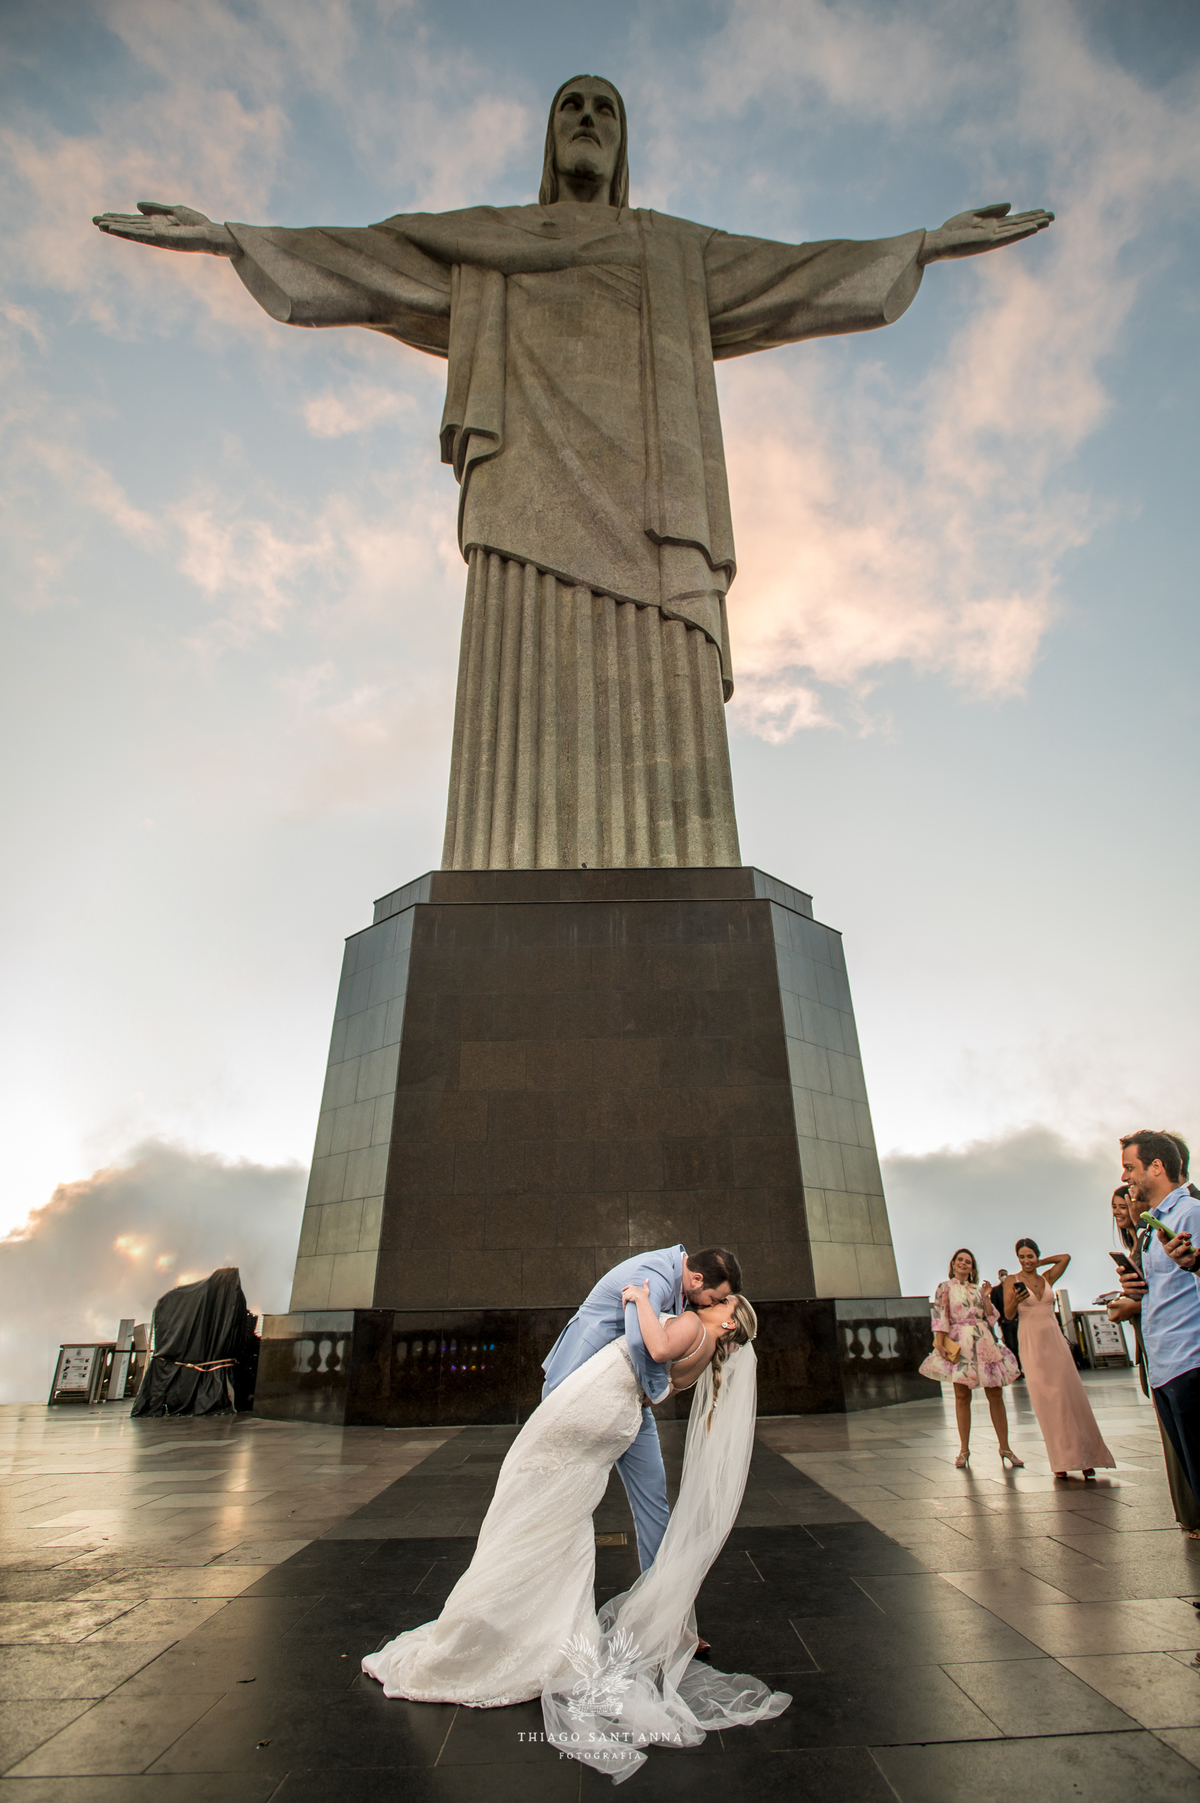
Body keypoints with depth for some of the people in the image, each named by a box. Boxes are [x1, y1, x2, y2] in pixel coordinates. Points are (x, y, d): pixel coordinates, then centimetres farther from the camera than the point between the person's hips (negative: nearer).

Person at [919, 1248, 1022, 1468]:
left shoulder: (978, 1289, 16)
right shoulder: (945, 1288, 5)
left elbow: (991, 1317, 12)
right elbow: (940, 1317, -3)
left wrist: (986, 1297, 0)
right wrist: (940, 1344, -11)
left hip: (984, 1343, 4)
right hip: (959, 1344, -3)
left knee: (996, 1394, 2)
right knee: (962, 1396, -1)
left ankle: (1005, 1448, 12)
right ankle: (964, 1450, 7)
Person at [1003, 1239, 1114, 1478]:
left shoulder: (1047, 1278, 10)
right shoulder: (1012, 1281, 0)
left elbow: (1066, 1257, 10)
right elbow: (1008, 1314, -8)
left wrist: (1039, 1263, 11)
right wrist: (1016, 1300, -28)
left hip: (1055, 1341, 3)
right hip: (1032, 1344, -3)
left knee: (1070, 1396, 0)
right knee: (1046, 1401, -3)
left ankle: (1084, 1456, 7)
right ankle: (1061, 1460, 3)